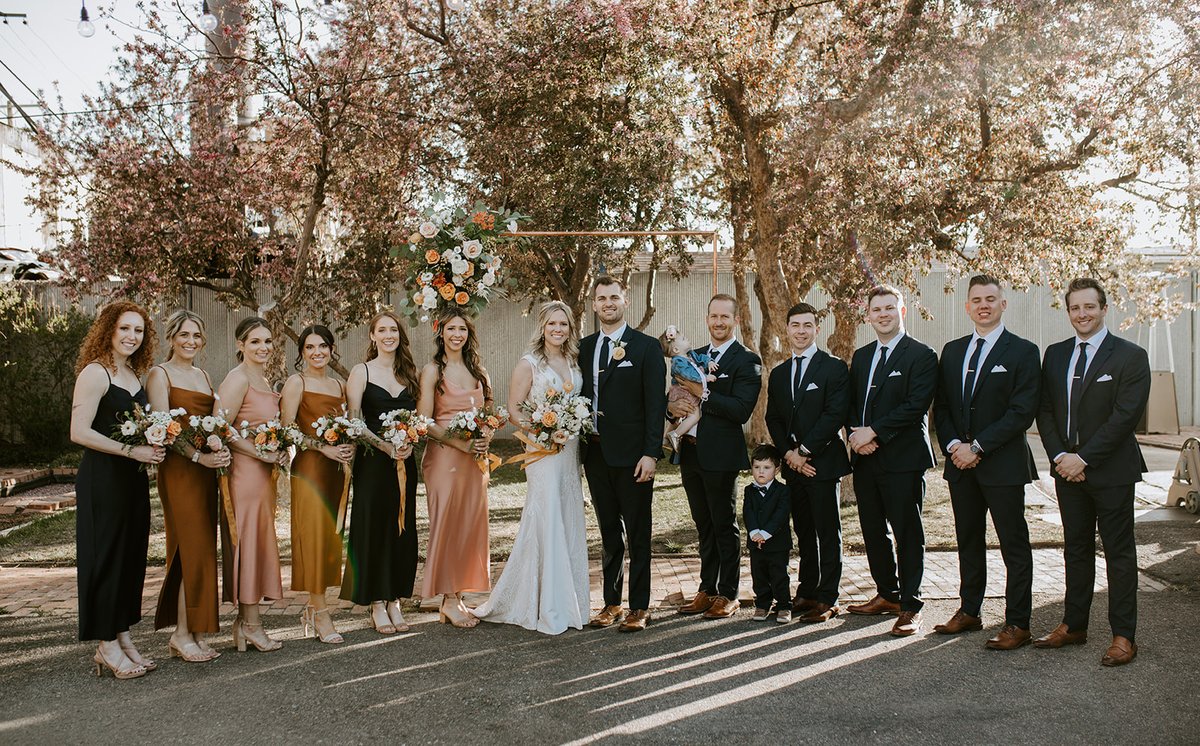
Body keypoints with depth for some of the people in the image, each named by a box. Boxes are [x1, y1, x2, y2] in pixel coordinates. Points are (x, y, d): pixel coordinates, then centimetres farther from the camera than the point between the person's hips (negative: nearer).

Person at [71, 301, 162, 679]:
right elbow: (79, 432, -17)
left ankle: (123, 637, 21)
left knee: (132, 556, 11)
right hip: (102, 479, -8)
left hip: (133, 478, 8)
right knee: (105, 556, -1)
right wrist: (130, 450, -19)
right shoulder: (94, 373, -10)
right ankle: (107, 646, 9)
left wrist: (153, 446, 3)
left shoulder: (135, 375, 14)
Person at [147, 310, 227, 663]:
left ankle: (194, 631, 14)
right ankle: (183, 634, 2)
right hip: (179, 470, -7)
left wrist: (221, 448, 1)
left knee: (201, 550, 7)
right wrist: (198, 456, -23)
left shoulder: (203, 375, 18)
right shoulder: (160, 374, -3)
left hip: (207, 469, 7)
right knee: (192, 548, -7)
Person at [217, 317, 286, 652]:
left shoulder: (263, 379, 16)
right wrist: (261, 453, -17)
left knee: (259, 545, 12)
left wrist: (276, 453, 8)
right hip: (245, 471, -9)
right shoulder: (238, 378, -12)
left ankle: (247, 619, 21)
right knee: (249, 543, -2)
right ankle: (251, 624, 8)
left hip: (264, 472, 9)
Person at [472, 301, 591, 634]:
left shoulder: (574, 361, 12)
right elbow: (513, 410, -7)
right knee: (546, 522, -6)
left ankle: (568, 599, 22)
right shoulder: (529, 363, -5)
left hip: (571, 450, 6)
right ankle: (546, 607, 4)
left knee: (570, 522, 10)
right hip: (543, 450, -6)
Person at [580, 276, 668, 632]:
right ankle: (611, 603, 23)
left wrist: (651, 454, -15)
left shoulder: (646, 346, -4)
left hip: (632, 455, -5)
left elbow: (656, 404, -8)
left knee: (638, 534, 4)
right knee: (609, 533, 13)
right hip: (596, 453, 5)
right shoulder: (585, 347, 11)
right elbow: (582, 396, 14)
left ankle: (639, 607, 13)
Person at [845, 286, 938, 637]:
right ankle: (886, 594, 28)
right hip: (865, 458, 7)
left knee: (907, 534, 0)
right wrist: (857, 435, -3)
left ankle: (909, 606, 9)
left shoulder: (921, 355, -6)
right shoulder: (861, 356, 16)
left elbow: (916, 406, -15)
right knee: (873, 530, 13)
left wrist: (873, 432, -16)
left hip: (903, 458, -6)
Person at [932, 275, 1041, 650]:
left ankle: (1017, 623, 8)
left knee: (1014, 546, 1)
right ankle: (969, 611, 25)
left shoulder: (1023, 351, -4)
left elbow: (1022, 411, -12)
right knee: (968, 541, 14)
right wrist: (953, 446, -5)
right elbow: (941, 406, 12)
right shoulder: (952, 351, 12)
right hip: (960, 463, 5)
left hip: (1003, 463, -5)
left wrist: (977, 447, -16)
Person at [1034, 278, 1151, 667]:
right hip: (1068, 469, 5)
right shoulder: (1055, 355, 9)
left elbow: (1126, 415, -14)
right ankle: (1073, 625, 22)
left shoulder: (1130, 356, -7)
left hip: (1111, 471, -5)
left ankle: (1123, 635, 11)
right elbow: (1044, 411, 7)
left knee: (1119, 553, 3)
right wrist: (1059, 456, -6)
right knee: (1076, 550, 13)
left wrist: (1083, 458, -17)